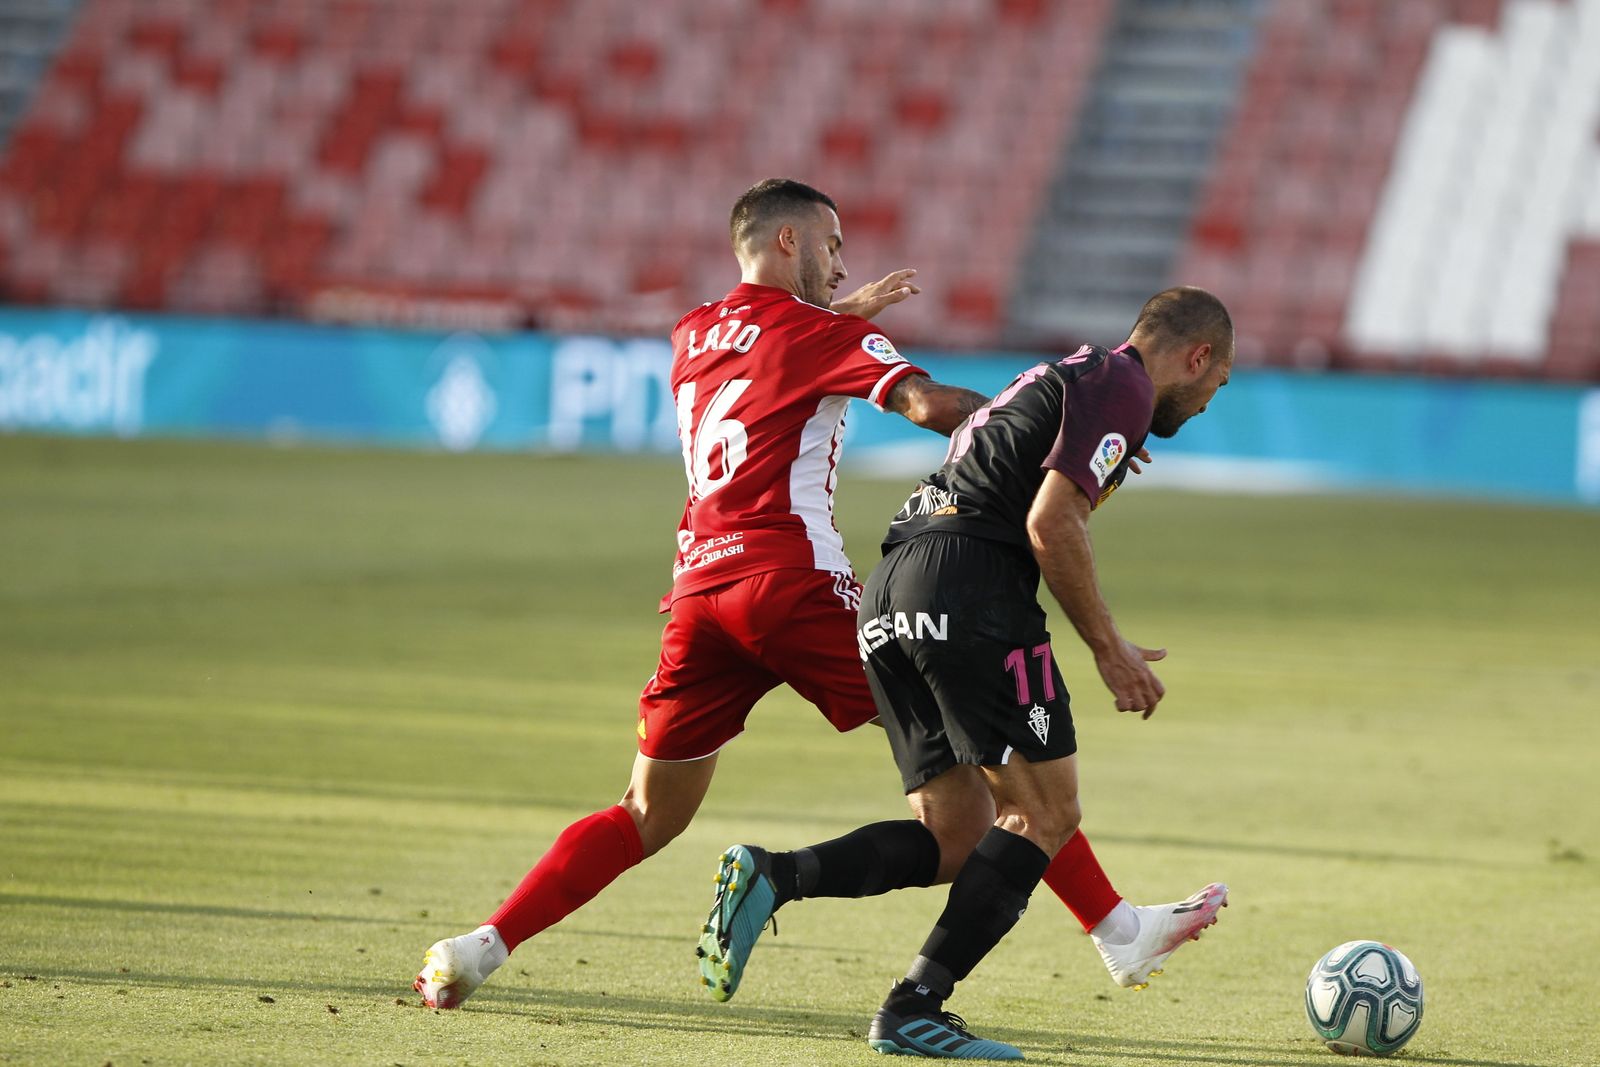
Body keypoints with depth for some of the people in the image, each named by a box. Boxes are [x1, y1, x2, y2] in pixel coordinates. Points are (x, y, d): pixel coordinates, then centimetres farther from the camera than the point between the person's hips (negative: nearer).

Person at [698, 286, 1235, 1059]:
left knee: (959, 839, 8)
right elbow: (1050, 523, -11)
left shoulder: (1065, 379, 29)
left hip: (890, 594, 9)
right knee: (1044, 814, -4)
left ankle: (770, 878, -9)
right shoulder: (1121, 386, 0)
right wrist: (1107, 648, -4)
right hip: (971, 581, -9)